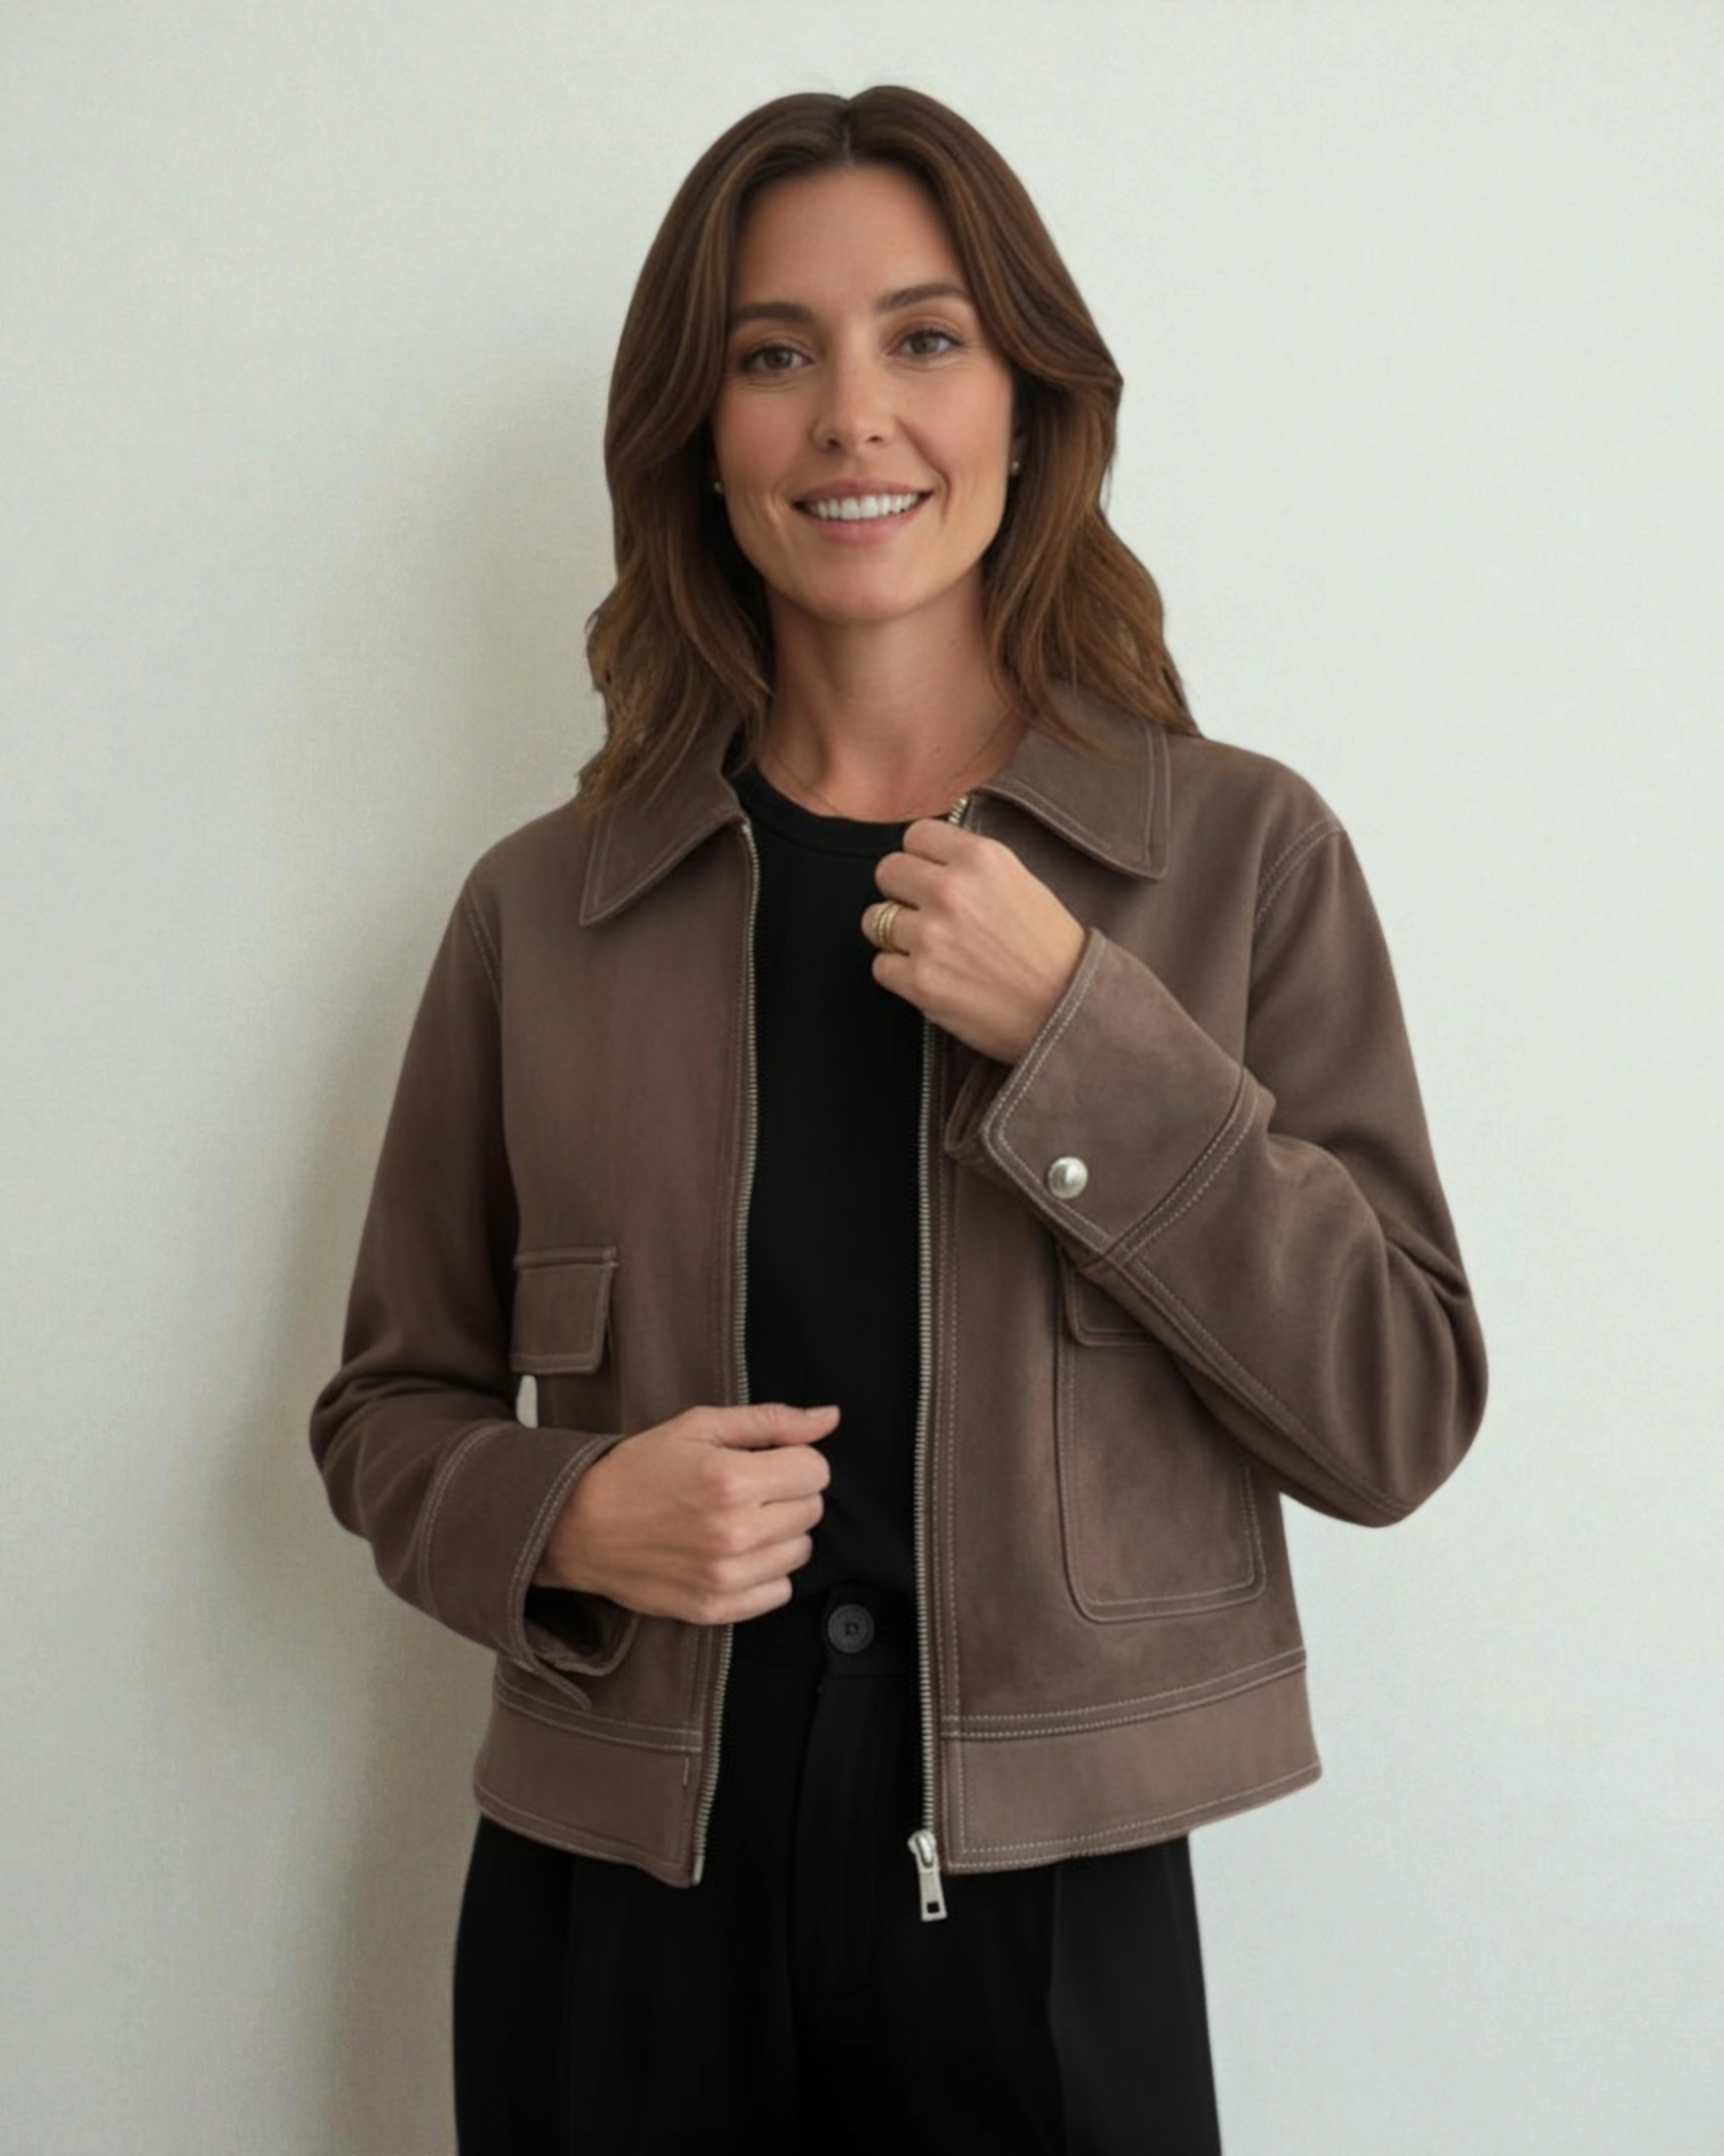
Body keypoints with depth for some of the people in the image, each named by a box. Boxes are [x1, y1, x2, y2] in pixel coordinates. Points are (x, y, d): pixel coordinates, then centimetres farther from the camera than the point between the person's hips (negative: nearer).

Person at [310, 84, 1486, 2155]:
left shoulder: (1242, 851, -4)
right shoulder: (542, 906, 0)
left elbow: (1396, 1422, -7)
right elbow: (391, 1399, 8)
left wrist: (1080, 1031, -17)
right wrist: (570, 1520, -13)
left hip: (1048, 1911, -1)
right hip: (614, 1908, 2)